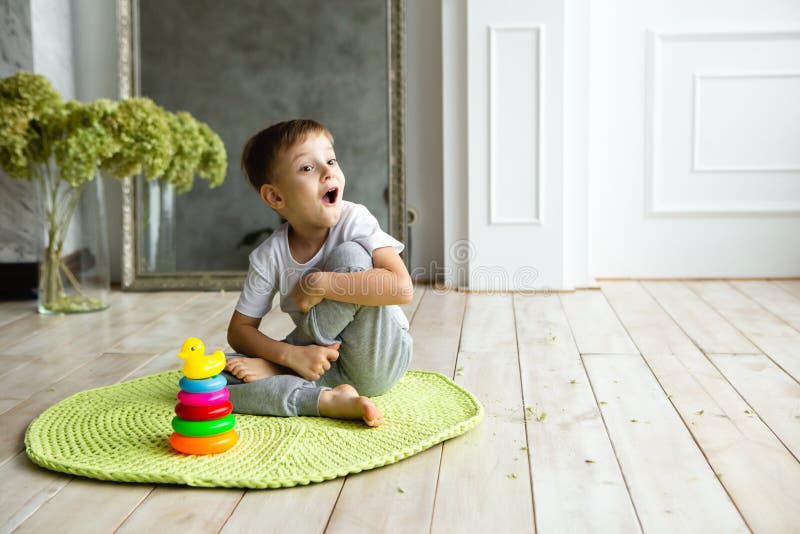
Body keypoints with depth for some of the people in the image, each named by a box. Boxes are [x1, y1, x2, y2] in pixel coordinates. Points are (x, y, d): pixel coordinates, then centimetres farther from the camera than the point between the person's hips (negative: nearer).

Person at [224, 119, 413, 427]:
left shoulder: (354, 220, -15)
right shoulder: (270, 256, -7)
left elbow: (402, 288, -28)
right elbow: (239, 330, -2)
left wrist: (319, 283, -27)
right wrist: (291, 355, -22)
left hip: (379, 361, -2)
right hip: (327, 361, 3)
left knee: (350, 255, -26)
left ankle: (272, 369, -15)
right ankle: (328, 399, -25)